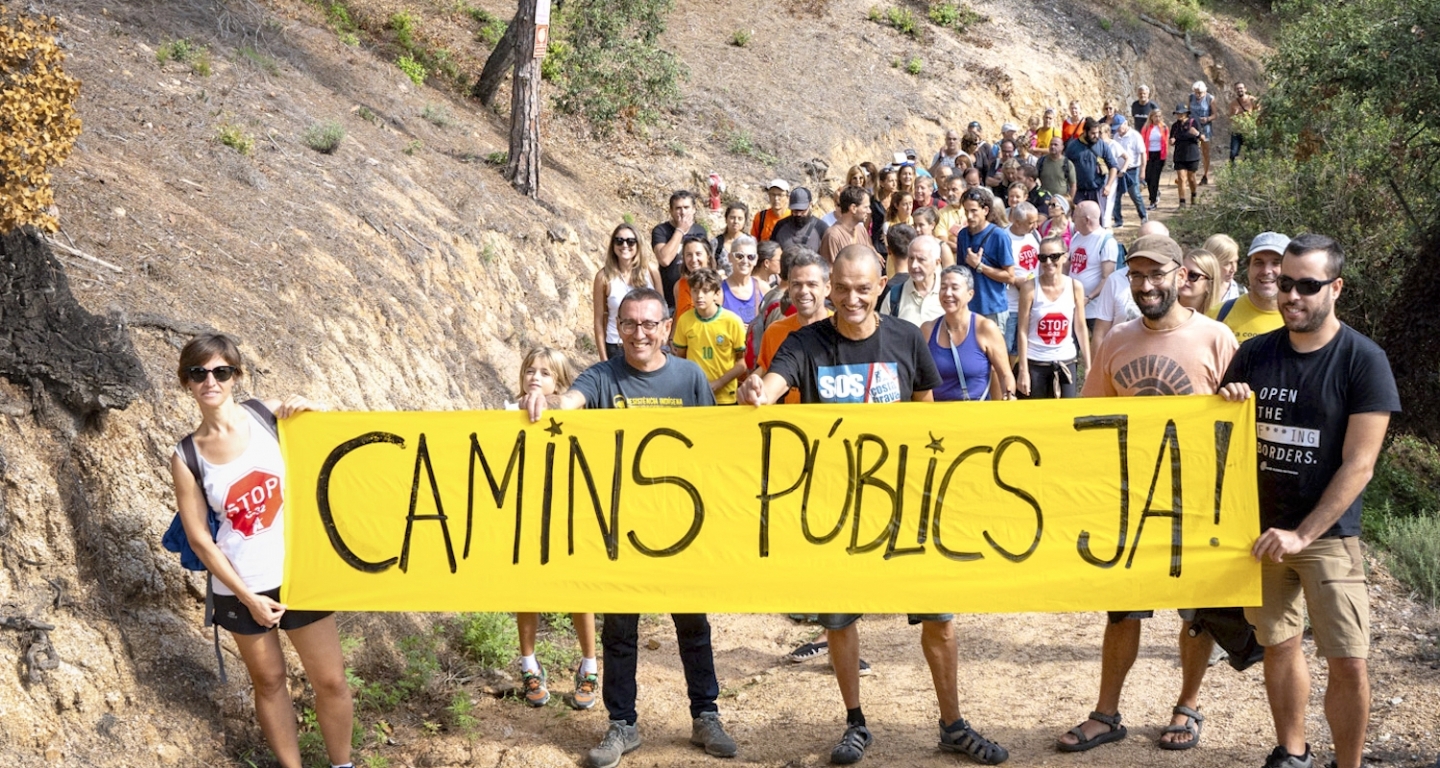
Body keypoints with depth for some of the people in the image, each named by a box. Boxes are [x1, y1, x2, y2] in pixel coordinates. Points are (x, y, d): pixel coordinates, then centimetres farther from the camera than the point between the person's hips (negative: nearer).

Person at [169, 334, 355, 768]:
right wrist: (247, 597, -9)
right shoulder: (186, 457, -7)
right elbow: (199, 539, -5)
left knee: (331, 681, 7)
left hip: (298, 573, 1)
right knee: (269, 682, 14)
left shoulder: (269, 414, -6)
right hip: (240, 587, 0)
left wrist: (314, 410, -15)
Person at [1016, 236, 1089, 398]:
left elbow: (1080, 328, 6)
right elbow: (1022, 331, -8)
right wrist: (1023, 370, -11)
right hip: (1034, 363, -2)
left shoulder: (1075, 287, -1)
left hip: (1066, 363, 2)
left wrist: (1088, 366, 5)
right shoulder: (1030, 287, -9)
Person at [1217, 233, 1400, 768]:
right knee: (1279, 644, 11)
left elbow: (1358, 465, -12)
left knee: (1347, 663, -6)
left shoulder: (1363, 360, -10)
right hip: (1261, 528, 4)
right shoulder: (1255, 354, 3)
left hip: (1328, 534, -3)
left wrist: (1301, 535, -16)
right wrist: (1225, 405, -10)